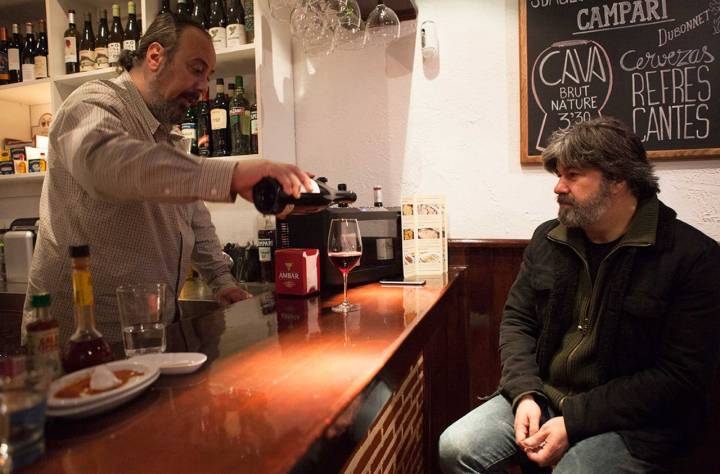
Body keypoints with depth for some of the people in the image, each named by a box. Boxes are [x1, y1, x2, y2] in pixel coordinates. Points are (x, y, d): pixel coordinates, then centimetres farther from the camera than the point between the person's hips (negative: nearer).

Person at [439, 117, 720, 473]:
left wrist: (575, 421, -18)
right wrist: (525, 393, -10)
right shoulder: (548, 239, 5)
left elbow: (681, 375, -13)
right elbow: (517, 319, 8)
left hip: (631, 421, -3)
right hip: (541, 397, 4)